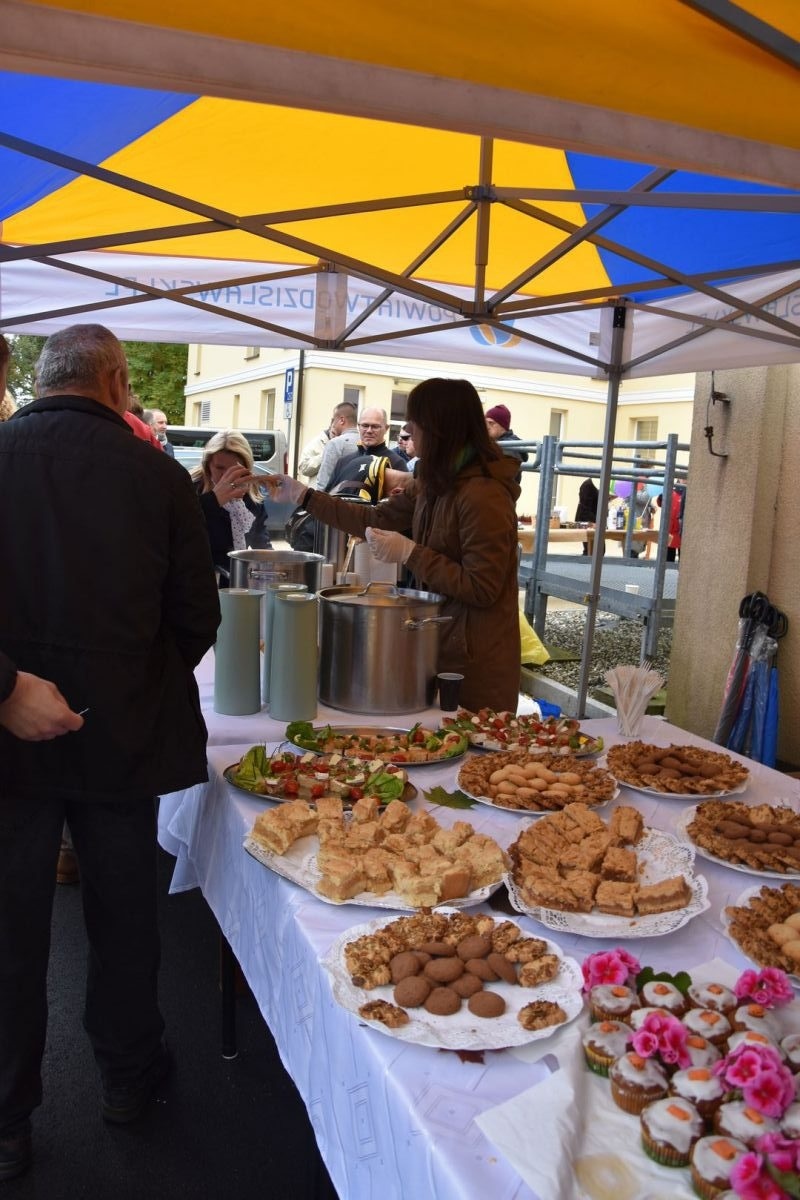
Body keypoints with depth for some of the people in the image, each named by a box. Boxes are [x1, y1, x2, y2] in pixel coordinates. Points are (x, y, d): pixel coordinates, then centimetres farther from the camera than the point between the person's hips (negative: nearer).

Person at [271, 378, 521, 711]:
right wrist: (303, 495, 15)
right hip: (443, 645, 9)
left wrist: (409, 553, -21)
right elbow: (377, 519, 15)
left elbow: (482, 589, -24)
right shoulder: (434, 483, 6)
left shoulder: (483, 496, -23)